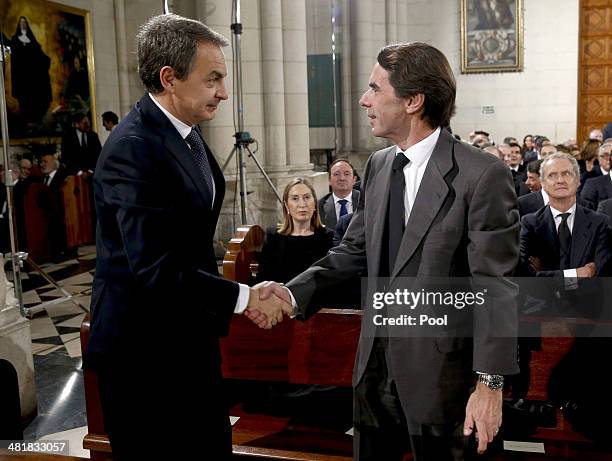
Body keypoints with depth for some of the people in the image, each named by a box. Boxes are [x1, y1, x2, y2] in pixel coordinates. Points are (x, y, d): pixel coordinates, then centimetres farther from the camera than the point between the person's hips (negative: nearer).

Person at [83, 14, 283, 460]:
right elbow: (155, 268, -28)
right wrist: (242, 297, -20)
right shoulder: (134, 148, -24)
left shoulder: (187, 132, 6)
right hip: (144, 350, -9)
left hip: (190, 335, 9)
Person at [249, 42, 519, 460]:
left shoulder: (483, 175, -16)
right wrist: (295, 294, -6)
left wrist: (490, 382, -16)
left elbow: (495, 288, -16)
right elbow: (355, 249, 8)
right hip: (375, 360, 6)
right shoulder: (378, 166, 5)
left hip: (437, 370, -6)